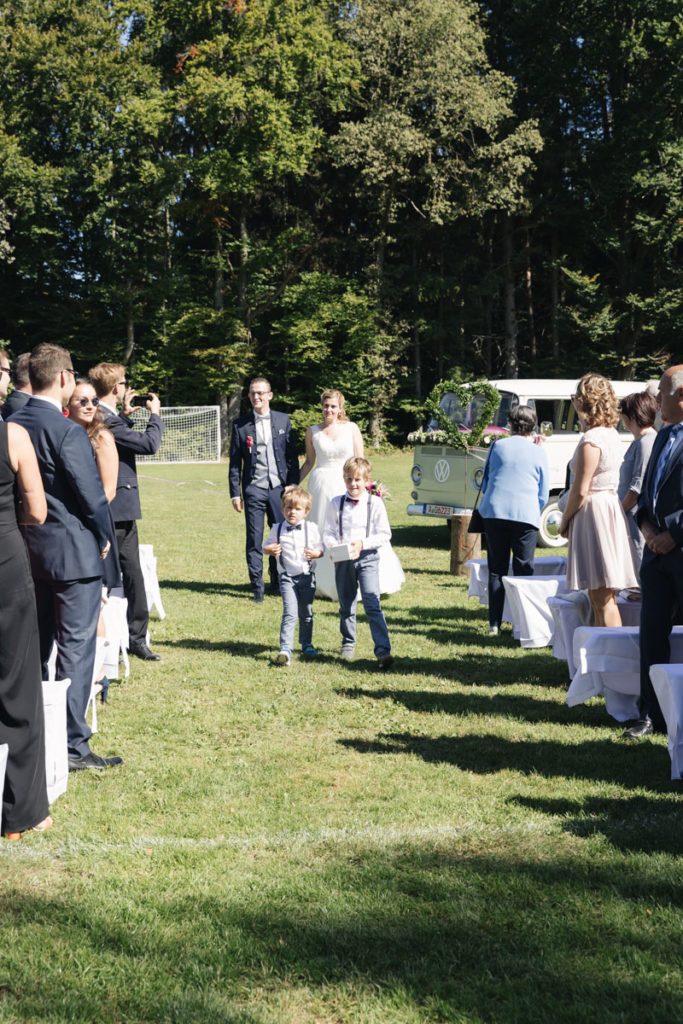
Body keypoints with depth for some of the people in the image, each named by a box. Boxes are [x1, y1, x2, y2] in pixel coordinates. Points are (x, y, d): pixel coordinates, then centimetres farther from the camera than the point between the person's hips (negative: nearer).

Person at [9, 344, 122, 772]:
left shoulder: (13, 425, 3)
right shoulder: (67, 431, -19)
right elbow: (92, 494, -17)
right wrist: (104, 537, 0)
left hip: (28, 552, 8)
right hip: (73, 552, -7)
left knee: (35, 647, 18)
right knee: (76, 648, 0)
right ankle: (73, 745, 4)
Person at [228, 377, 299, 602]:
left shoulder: (283, 420, 6)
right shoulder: (240, 425, 2)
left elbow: (292, 456, 8)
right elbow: (235, 462, 4)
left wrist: (293, 487, 3)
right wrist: (235, 493, -1)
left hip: (279, 488, 1)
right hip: (254, 489, -1)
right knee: (254, 541, 0)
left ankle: (278, 583, 22)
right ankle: (257, 588, 7)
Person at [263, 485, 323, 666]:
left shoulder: (311, 528, 0)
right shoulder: (278, 529, 2)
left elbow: (320, 548, 6)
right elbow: (266, 546, 12)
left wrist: (315, 553, -15)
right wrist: (271, 549, -10)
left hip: (307, 576, 1)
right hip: (287, 577, -1)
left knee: (306, 613, 13)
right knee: (290, 612, -15)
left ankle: (306, 644, 32)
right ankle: (286, 648, -19)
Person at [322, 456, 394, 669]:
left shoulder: (375, 503, -3)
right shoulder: (336, 504, 3)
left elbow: (385, 534, -4)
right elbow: (328, 533, 3)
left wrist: (363, 544, -17)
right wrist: (334, 547, -17)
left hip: (367, 557, -3)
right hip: (342, 560, 3)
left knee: (372, 604, -13)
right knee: (346, 606, 15)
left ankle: (383, 650, -17)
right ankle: (348, 644, 35)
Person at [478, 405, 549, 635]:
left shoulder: (497, 446, 7)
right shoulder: (538, 452, 5)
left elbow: (485, 483, 16)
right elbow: (543, 494, 11)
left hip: (494, 513, 1)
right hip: (526, 515, -1)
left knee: (496, 570, 7)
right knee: (524, 571, 4)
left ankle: (494, 624, 7)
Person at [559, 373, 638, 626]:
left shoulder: (591, 440, -16)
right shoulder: (612, 435, 12)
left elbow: (581, 491, -17)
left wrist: (565, 520, -3)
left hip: (593, 511, -10)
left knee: (601, 597, -8)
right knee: (600, 595, 14)